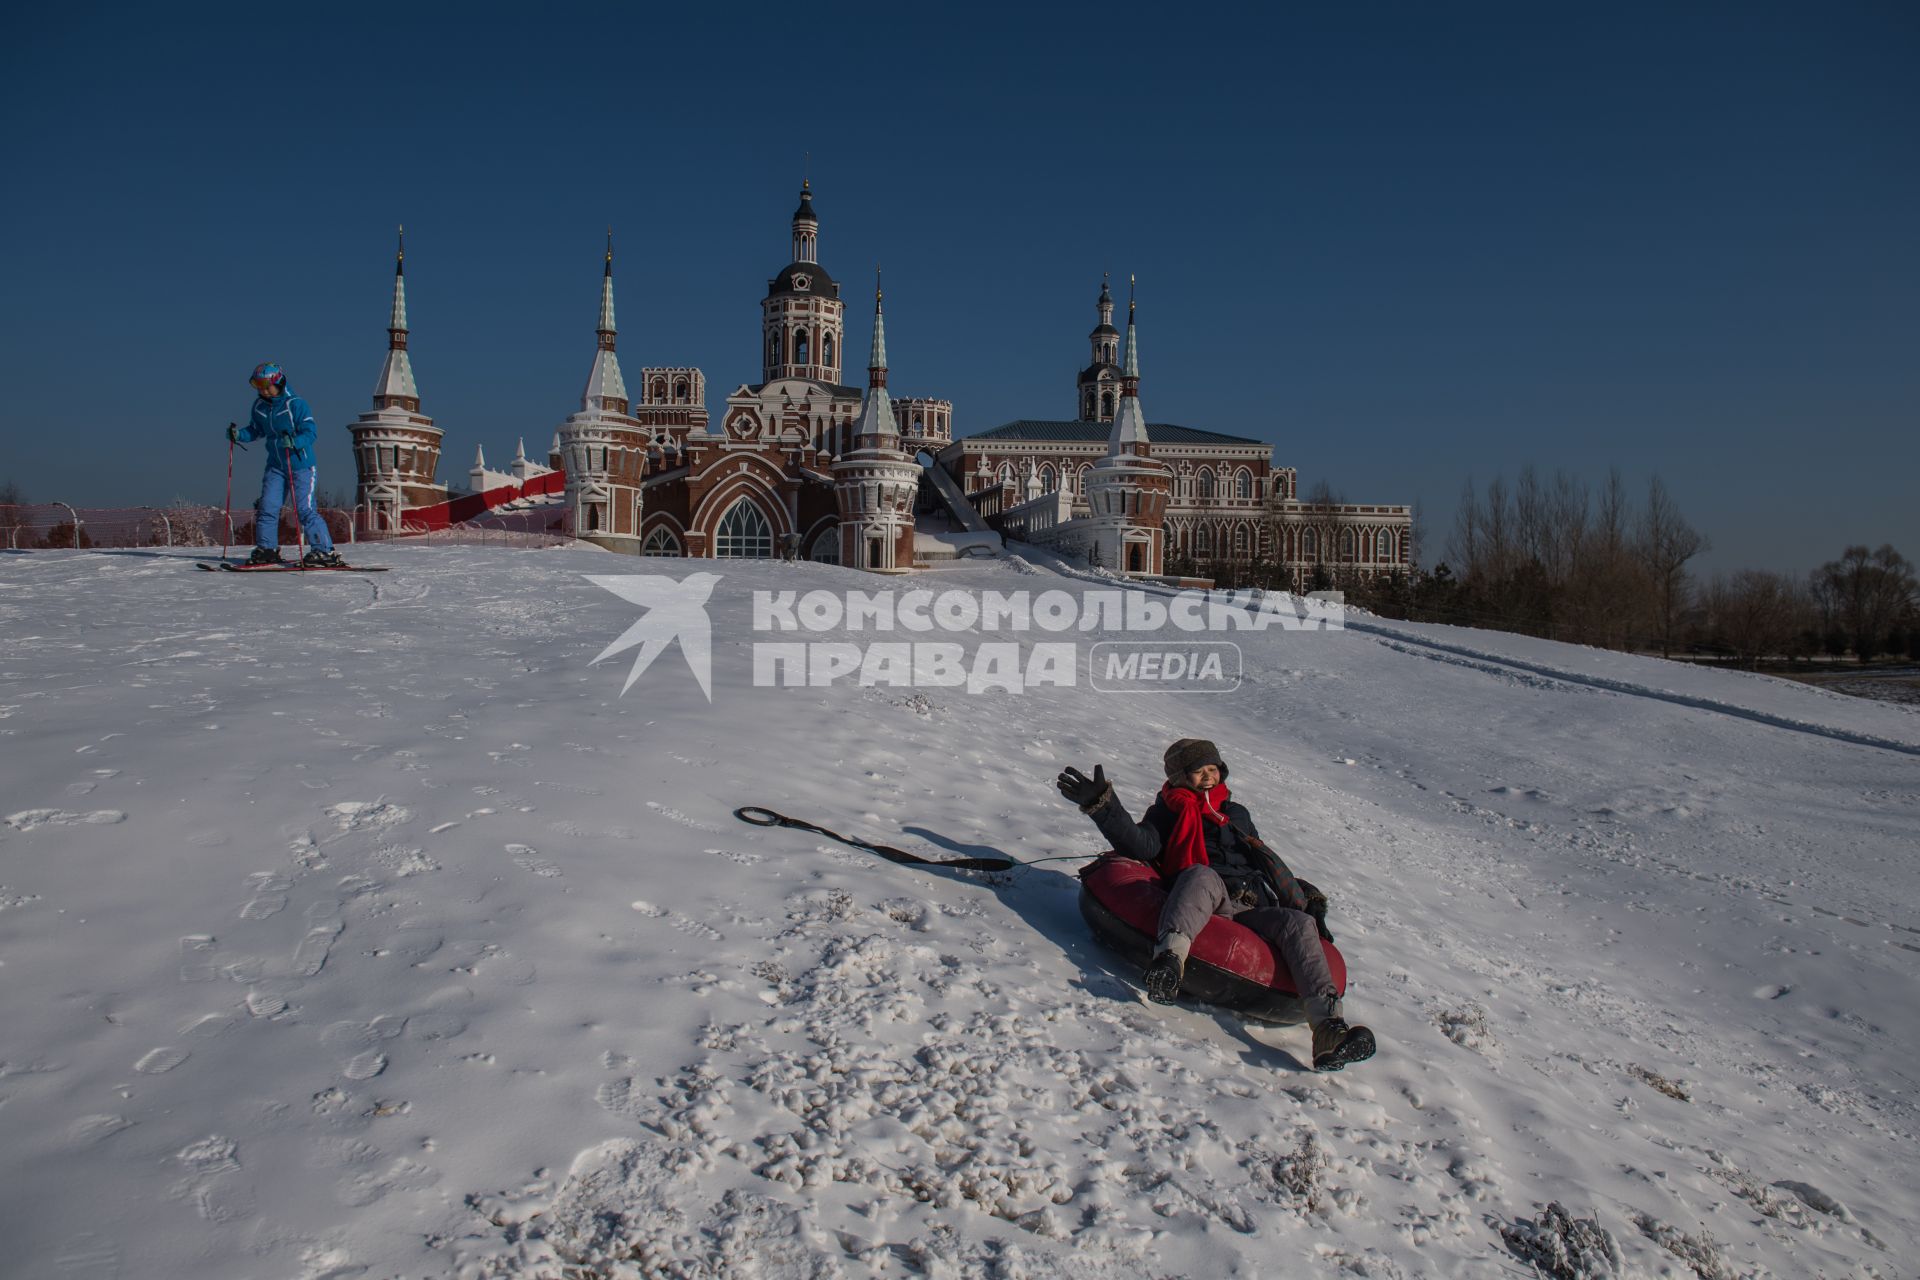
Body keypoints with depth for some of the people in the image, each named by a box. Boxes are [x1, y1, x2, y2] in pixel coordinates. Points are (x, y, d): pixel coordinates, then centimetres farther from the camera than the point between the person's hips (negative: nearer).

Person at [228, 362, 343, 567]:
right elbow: (256, 431, 19)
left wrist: (294, 442, -35)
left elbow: (311, 432, -19)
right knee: (267, 508, 3)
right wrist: (238, 434, 1)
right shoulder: (259, 406, 5)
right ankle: (266, 549, 15)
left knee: (305, 510, -11)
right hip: (275, 465, 6)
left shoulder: (296, 404, -14)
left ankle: (325, 551, -7)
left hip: (301, 464, -6)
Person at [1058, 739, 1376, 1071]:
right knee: (1203, 875, -37)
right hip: (1204, 905, -4)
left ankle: (1327, 1030, -44)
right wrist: (1102, 805, -14)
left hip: (1253, 910, 4)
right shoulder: (1170, 810, 20)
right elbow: (1141, 845, 0)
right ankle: (1169, 958, -64)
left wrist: (1306, 905, 27)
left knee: (1300, 924, -25)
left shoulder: (1237, 813, 34)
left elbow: (1270, 864, 37)